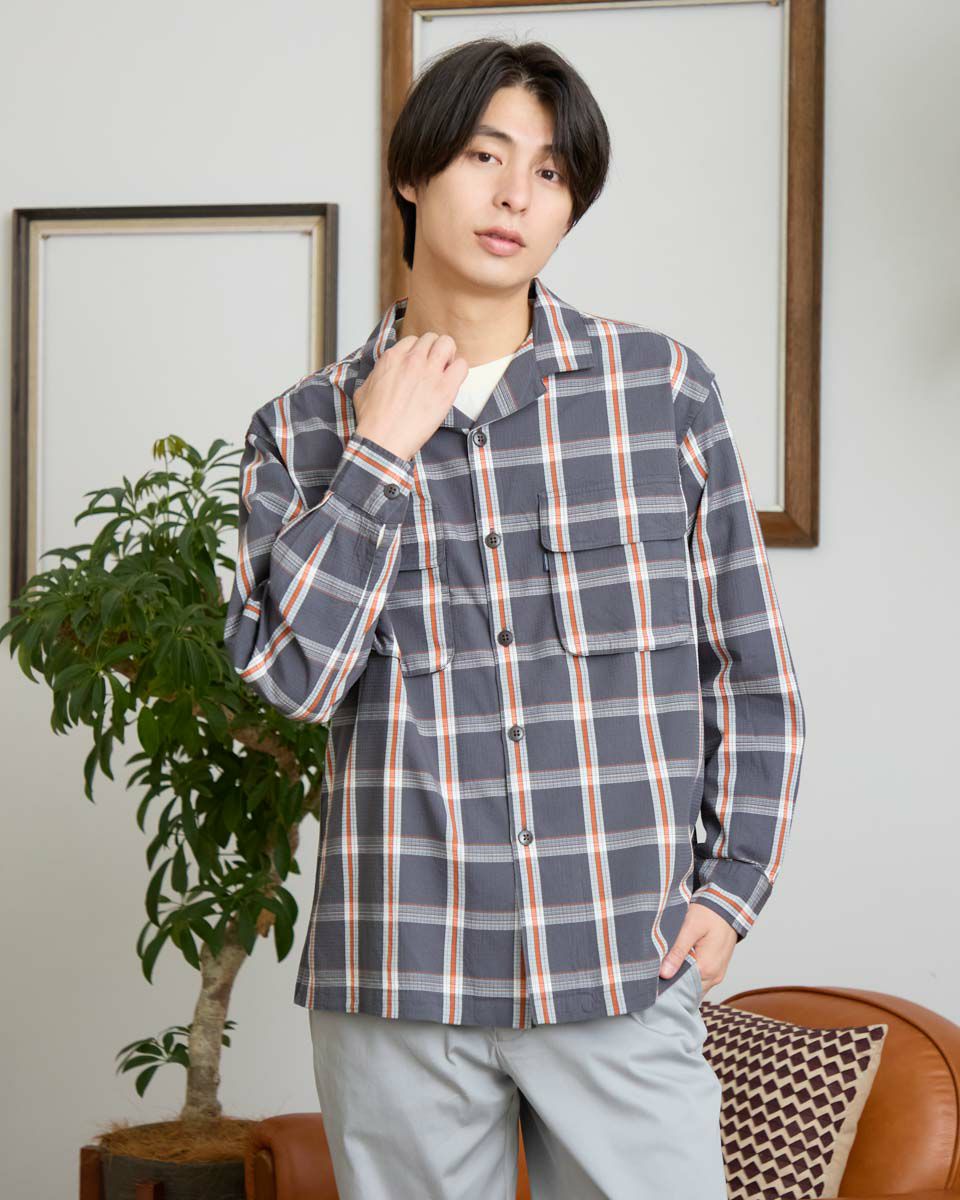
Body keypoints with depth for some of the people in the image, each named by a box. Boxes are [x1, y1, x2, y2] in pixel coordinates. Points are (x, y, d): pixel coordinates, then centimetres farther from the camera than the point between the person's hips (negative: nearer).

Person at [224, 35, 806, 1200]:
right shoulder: (304, 428, 7)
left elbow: (749, 665, 8)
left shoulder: (663, 388, 4)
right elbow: (293, 674, -6)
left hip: (628, 971, 0)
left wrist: (732, 884, 2)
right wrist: (380, 451, -6)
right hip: (396, 976, 1)